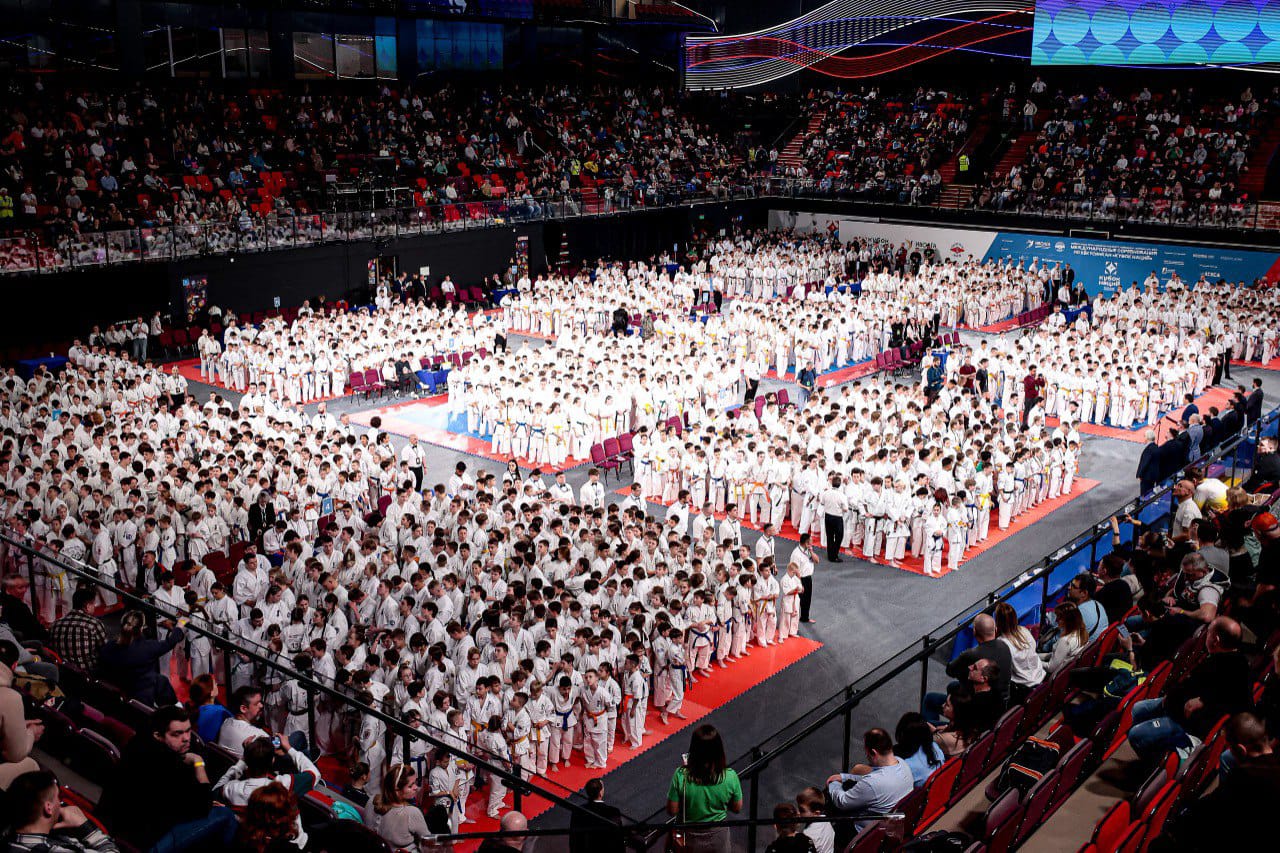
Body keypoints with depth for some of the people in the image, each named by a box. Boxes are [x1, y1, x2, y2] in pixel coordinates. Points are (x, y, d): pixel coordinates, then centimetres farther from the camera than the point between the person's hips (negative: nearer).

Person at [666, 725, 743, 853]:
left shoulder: (681, 776, -27)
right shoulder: (730, 777, -23)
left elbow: (671, 810, -16)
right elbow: (737, 808, -8)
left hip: (689, 839, 0)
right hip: (717, 838, 1)